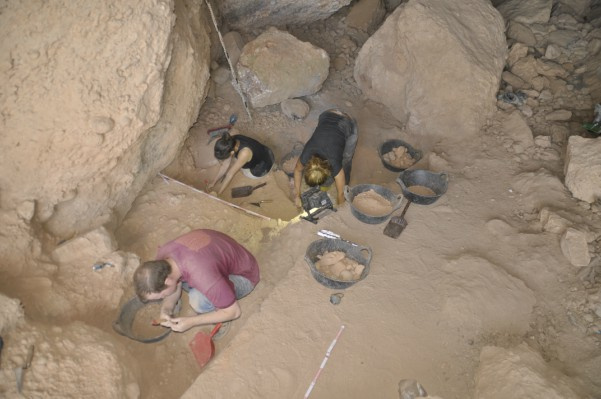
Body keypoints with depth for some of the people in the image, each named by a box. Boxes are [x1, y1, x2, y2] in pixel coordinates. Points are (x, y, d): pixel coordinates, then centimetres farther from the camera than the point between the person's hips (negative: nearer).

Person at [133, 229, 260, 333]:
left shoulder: (203, 277, -41)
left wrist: (191, 322, -23)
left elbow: (234, 312, -27)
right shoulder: (164, 254, -20)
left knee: (198, 299, -33)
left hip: (242, 275, -7)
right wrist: (166, 309, -16)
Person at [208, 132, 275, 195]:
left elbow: (230, 175, -31)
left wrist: (217, 194, -21)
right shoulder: (231, 142, -21)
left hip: (263, 168, -6)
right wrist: (213, 183, -4)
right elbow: (225, 165, -9)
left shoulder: (244, 153, -41)